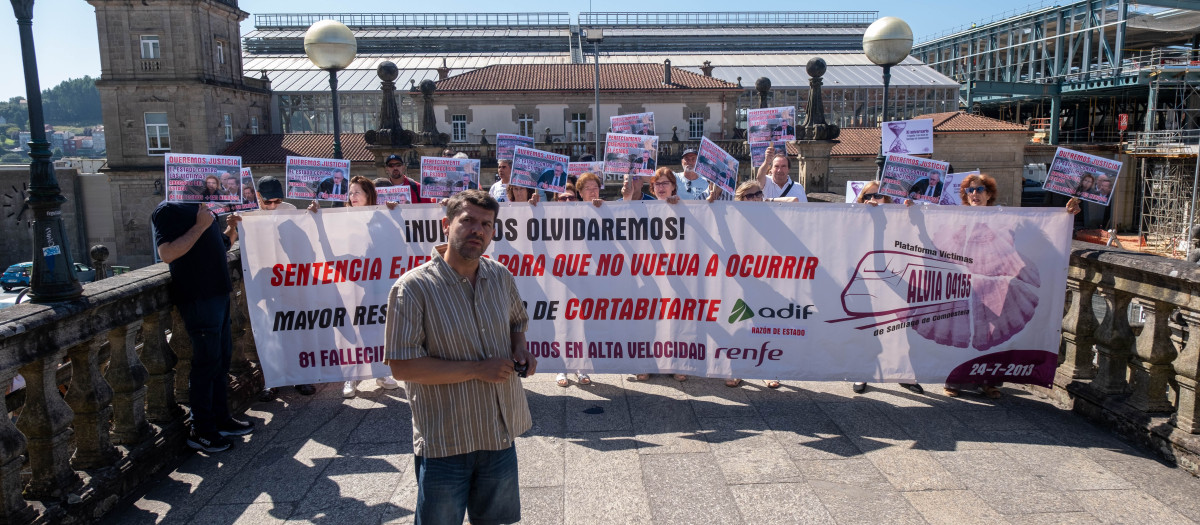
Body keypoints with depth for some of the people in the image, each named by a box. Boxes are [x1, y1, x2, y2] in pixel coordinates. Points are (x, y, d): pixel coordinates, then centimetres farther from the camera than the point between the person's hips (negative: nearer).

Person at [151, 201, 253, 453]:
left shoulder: (203, 208, 16)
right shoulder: (168, 209, -11)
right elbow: (167, 253, -24)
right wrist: (200, 226, -21)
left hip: (217, 291, 9)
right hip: (196, 297, -9)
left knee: (222, 358, 15)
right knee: (206, 362, -3)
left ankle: (221, 420, 27)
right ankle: (200, 431, 9)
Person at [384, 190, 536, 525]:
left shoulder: (501, 276, 2)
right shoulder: (413, 287, -17)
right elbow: (402, 366, -20)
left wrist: (519, 348, -3)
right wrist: (477, 369, -22)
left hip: (500, 435, 6)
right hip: (444, 445, -5)